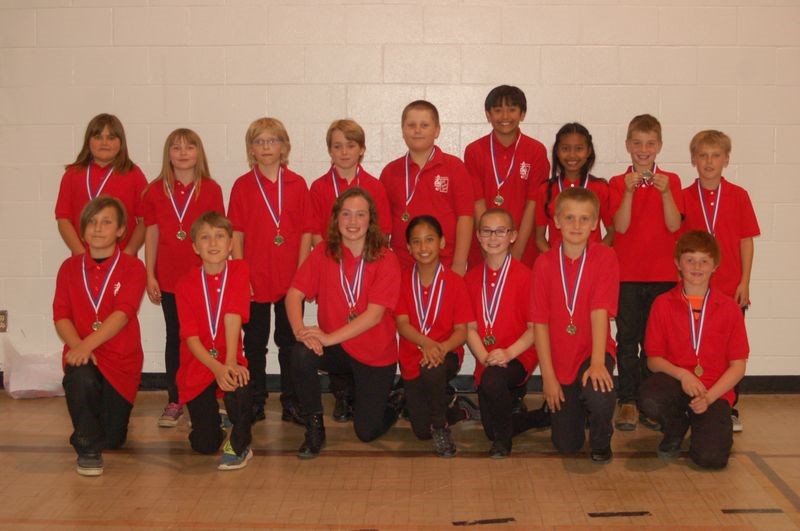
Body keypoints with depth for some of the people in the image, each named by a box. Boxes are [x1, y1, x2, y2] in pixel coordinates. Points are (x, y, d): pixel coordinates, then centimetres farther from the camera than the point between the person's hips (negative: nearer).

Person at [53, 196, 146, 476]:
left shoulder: (133, 268, -3)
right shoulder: (70, 267, 6)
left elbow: (122, 313, -17)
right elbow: (61, 316, -3)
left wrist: (88, 344, -31)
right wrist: (77, 346, -22)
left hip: (121, 359, 0)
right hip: (81, 352, 1)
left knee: (113, 439, 4)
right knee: (80, 378, -38)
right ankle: (88, 448, -16)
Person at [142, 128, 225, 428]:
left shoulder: (211, 189, 0)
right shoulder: (156, 191, 4)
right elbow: (151, 235, 6)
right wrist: (150, 276, 3)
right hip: (169, 278, 2)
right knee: (174, 337, 9)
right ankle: (174, 401, 15)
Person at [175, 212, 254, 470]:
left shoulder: (239, 270, -4)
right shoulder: (186, 283, -5)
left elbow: (233, 316, -16)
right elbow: (190, 336, -11)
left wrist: (230, 362, -26)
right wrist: (216, 368, -26)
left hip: (227, 360, 0)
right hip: (197, 364, 1)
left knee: (239, 383, -37)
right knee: (205, 444, -6)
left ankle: (239, 446, -9)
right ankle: (212, 420, 34)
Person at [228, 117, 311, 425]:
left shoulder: (297, 184, 1)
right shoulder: (242, 186, 1)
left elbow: (306, 233, 1)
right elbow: (236, 234, 0)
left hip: (291, 280, 0)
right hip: (255, 279, 0)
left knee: (290, 342, 8)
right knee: (254, 343, 9)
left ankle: (291, 403, 18)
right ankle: (255, 403, 20)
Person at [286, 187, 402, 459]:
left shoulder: (385, 259, -13)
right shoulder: (323, 253, -4)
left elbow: (375, 313, -21)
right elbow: (294, 294, -10)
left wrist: (330, 338, -31)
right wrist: (300, 330, -30)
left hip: (376, 354, -2)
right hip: (335, 348, 2)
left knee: (367, 431, -4)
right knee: (301, 354, -31)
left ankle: (392, 404, 32)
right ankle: (314, 427, -10)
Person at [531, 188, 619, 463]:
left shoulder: (605, 258, -8)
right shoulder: (544, 263, -4)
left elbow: (600, 311, -18)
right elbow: (540, 322, -5)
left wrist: (597, 362, -29)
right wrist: (548, 375, -9)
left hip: (592, 354, -2)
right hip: (559, 360, 2)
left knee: (599, 394, -36)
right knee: (566, 445, 4)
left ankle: (601, 443, -1)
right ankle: (575, 408, 40)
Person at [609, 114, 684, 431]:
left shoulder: (670, 181, 4)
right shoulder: (618, 183, 3)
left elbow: (674, 226, -7)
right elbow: (620, 226, -9)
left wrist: (665, 192, -20)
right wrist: (629, 192, -21)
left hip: (662, 274, 1)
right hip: (627, 274, 0)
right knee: (627, 339, 1)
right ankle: (627, 402, 7)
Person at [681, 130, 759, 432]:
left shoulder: (738, 196, 1)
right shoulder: (684, 198, 1)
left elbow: (746, 241, 2)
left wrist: (744, 283, -3)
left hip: (732, 288, 0)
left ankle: (730, 409, 18)